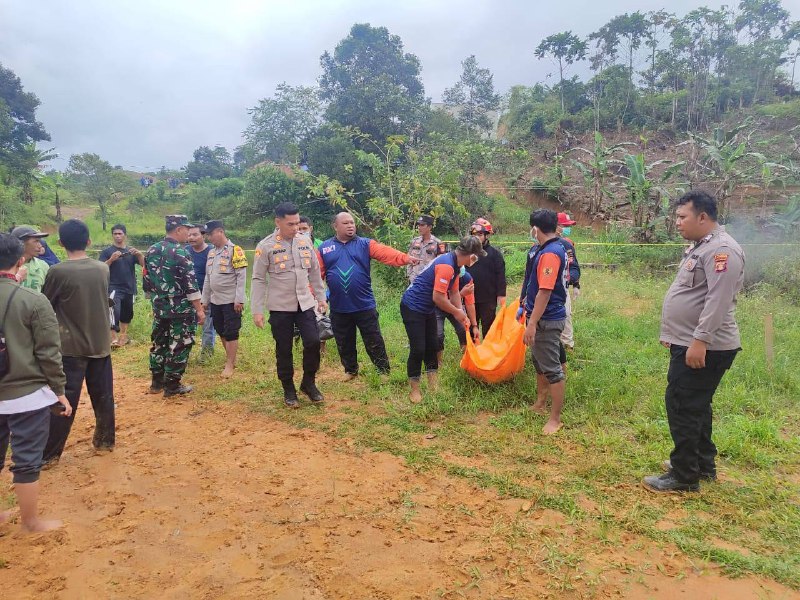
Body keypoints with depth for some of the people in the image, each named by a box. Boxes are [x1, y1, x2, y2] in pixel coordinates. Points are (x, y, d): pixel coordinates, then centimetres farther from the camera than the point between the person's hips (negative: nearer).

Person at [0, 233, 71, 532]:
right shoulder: (34, 301, -15)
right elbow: (49, 353, -13)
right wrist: (60, 391, -3)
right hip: (27, 394, -5)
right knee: (27, 460, 7)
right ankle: (30, 521, 20)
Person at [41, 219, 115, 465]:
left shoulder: (57, 272, -13)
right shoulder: (103, 269, 0)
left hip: (71, 346, -4)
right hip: (100, 343, 4)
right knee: (103, 396, 13)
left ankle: (49, 453, 11)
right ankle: (105, 440, 25)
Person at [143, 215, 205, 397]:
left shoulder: (152, 251, 7)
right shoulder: (180, 253, -16)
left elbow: (147, 281, 13)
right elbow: (190, 285, -19)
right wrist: (199, 309, -14)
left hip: (159, 308, 8)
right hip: (181, 310, -7)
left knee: (159, 343, 16)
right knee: (178, 346, 2)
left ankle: (157, 382, 26)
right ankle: (172, 385, 9)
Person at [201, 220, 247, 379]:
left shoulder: (235, 250, -10)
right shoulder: (211, 252, 12)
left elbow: (242, 276, -14)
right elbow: (208, 278, 17)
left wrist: (239, 299, -19)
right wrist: (205, 299, 16)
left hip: (231, 301, -7)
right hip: (215, 301, 7)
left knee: (231, 333, -1)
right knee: (221, 331, 14)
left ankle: (230, 364, 7)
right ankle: (230, 357, 28)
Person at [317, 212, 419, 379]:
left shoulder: (365, 244, 0)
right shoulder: (325, 248, 5)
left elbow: (385, 253, -16)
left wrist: (405, 258, -32)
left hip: (364, 305, -2)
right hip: (338, 308, 2)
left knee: (374, 342, 5)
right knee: (344, 343, 16)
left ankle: (384, 372, 20)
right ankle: (350, 371, 36)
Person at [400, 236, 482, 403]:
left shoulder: (455, 265, 5)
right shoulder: (446, 265, -27)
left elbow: (455, 292, 12)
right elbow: (438, 297, -27)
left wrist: (462, 316, 9)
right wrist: (457, 312, -12)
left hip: (427, 308, 10)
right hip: (412, 307, -10)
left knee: (432, 346, 13)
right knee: (418, 349, -6)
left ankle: (433, 386, 24)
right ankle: (414, 389, 9)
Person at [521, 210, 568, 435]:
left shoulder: (549, 253, -22)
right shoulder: (554, 248, 9)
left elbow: (545, 291, -26)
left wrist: (532, 324, -25)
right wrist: (528, 301, 29)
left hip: (547, 320, -11)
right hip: (544, 317, 11)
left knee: (552, 369, -2)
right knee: (539, 363, 21)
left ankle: (555, 419, 7)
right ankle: (540, 404, 36)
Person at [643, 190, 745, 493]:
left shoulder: (721, 249, -18)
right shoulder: (700, 246, 15)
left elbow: (718, 300, -27)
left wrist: (700, 340, -29)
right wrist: (676, 334, 24)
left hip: (704, 348, -11)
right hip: (689, 343, 11)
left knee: (682, 406, -5)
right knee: (694, 406, 18)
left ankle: (684, 476, 6)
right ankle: (703, 464, 32)